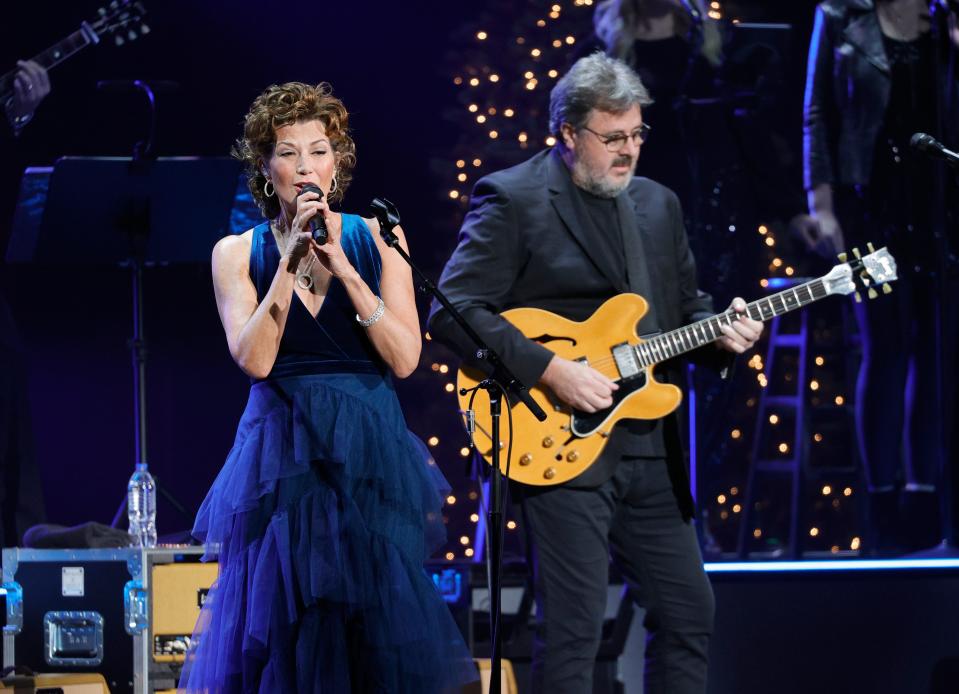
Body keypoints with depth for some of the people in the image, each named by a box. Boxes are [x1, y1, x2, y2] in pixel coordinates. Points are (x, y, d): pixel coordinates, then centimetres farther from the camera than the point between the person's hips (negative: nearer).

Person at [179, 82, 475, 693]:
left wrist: (342, 268, -13)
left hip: (370, 454, 0)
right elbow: (255, 360, -11)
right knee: (286, 631, -1)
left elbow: (404, 359, -6)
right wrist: (291, 260, -14)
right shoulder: (239, 253, 4)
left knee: (380, 627, -4)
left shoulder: (376, 240, 4)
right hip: (283, 454, 0)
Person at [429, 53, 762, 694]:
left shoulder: (658, 204, 16)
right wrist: (552, 372, -20)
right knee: (574, 626, -9)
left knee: (690, 612, 9)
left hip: (650, 447, 7)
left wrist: (718, 331, -1)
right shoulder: (513, 199, -6)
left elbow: (685, 303, 23)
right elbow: (453, 311, -14)